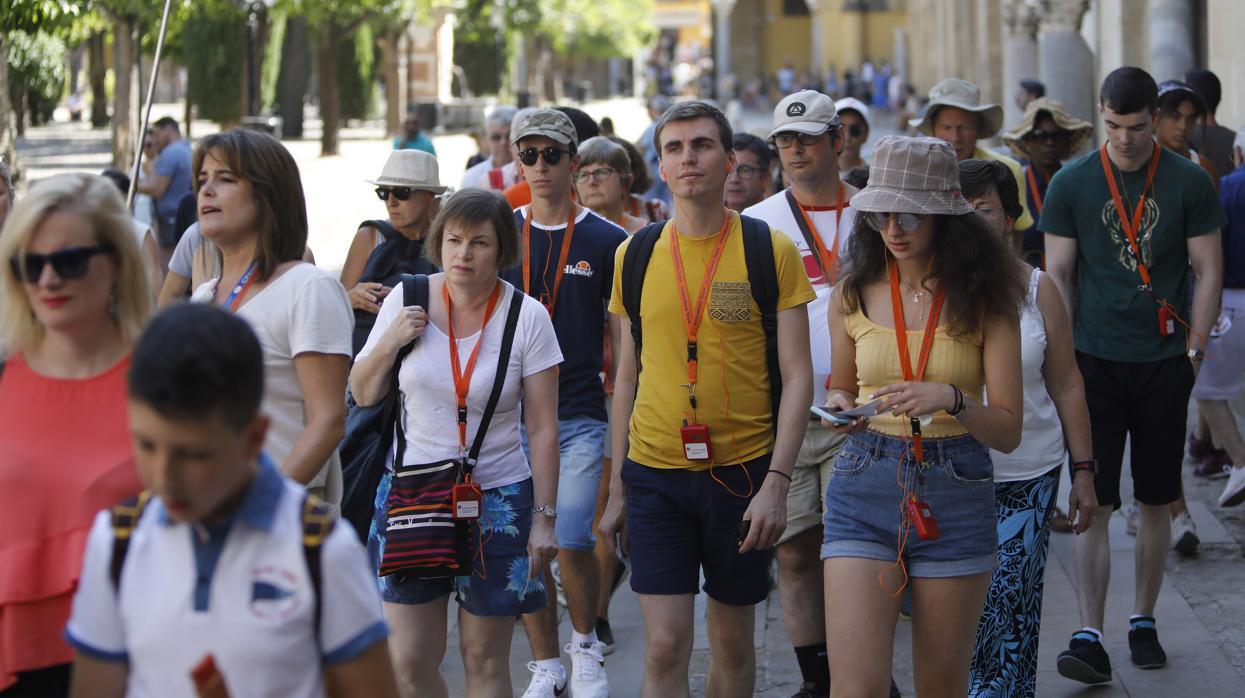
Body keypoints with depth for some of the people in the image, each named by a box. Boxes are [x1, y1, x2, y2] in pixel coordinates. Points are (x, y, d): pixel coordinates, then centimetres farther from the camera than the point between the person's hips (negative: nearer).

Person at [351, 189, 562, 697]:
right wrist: (390, 343, -9)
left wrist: (544, 517, -6)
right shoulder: (407, 300, -1)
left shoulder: (527, 317, -6)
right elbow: (363, 394, 9)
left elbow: (543, 428, -4)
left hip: (497, 498, -2)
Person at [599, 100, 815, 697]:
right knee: (665, 647, -6)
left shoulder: (771, 251, -3)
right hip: (655, 471, 1)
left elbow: (796, 377, -4)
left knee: (732, 641, 11)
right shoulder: (636, 255, 4)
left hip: (743, 469, -1)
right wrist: (616, 489, 12)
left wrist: (776, 482, -14)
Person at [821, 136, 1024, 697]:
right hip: (865, 485, 1)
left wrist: (951, 398, -24)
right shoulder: (854, 293, 4)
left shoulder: (982, 299, -2)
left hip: (956, 490, -1)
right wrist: (839, 405, -4)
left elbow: (1008, 430, -5)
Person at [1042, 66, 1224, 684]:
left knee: (1156, 504, 9)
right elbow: (1058, 275, 4)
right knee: (1093, 504, -5)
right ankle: (1090, 637, -7)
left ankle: (1143, 622, 23)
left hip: (1164, 363, 1)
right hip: (1096, 362, -1)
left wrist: (1194, 350, -2)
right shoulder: (1072, 184, 1)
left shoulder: (1189, 184, 0)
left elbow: (1208, 273, 4)